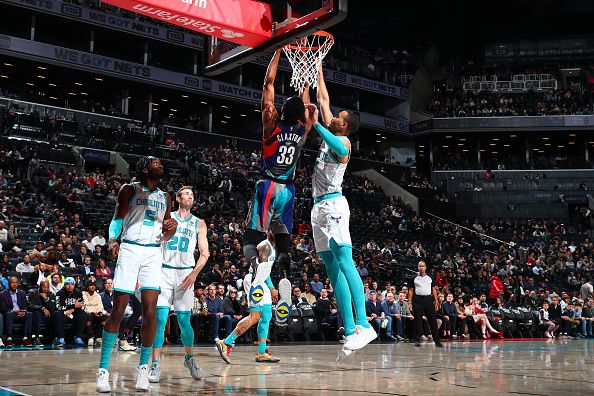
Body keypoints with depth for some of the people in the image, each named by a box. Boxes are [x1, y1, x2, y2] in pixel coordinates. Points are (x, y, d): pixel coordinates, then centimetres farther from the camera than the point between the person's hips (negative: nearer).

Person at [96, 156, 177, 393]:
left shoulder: (165, 197, 18)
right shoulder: (129, 189, 7)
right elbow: (118, 218, 2)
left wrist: (171, 228, -1)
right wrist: (112, 239, -18)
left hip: (154, 253, 3)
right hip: (130, 249, -3)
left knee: (150, 311, -7)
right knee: (118, 311, -6)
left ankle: (143, 367, 6)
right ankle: (103, 369, 2)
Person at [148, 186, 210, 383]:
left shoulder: (199, 223, 11)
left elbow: (204, 253, 5)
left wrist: (194, 273, -8)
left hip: (186, 273, 1)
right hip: (164, 270, -1)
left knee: (184, 321, 0)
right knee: (160, 318, -9)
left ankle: (190, 358, 21)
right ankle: (155, 364, -6)